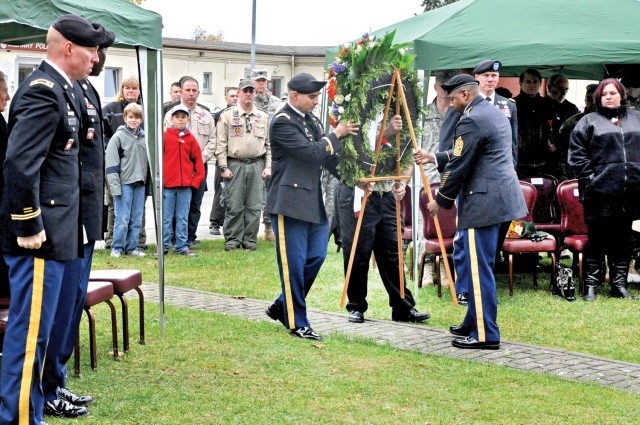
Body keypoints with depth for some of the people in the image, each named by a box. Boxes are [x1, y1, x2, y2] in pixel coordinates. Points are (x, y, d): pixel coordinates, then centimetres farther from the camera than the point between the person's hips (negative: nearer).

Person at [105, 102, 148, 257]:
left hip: (140, 183, 5)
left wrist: (148, 180, 12)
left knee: (137, 219, 8)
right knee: (122, 219, -5)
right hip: (124, 183, -5)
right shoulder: (118, 137, -4)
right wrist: (114, 185, -14)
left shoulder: (144, 137, 10)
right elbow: (111, 163, -8)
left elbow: (148, 160, 17)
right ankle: (117, 248, 5)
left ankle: (132, 247, 16)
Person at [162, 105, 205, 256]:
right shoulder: (165, 136, -1)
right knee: (166, 218, 3)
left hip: (186, 185, 2)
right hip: (167, 184, -2)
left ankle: (182, 246, 13)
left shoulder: (191, 139, 7)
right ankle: (164, 246, 9)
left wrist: (196, 180, 3)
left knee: (183, 218, 7)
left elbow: (198, 160, 10)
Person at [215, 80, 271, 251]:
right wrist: (223, 167, -8)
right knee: (234, 206, -2)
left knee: (254, 206, 3)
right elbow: (221, 143, -1)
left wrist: (268, 166, 5)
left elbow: (269, 144, 15)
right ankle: (232, 239, 6)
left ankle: (250, 239, 11)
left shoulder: (262, 117, 13)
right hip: (235, 165, -3)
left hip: (256, 166, 3)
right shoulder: (227, 115, 2)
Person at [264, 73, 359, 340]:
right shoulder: (283, 122, -13)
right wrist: (336, 134, -8)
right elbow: (311, 153, -20)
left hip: (314, 202, 9)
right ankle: (297, 323, 8)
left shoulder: (311, 120, 14)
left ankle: (281, 307, 26)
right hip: (290, 203, -8)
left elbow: (326, 157, 18)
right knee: (294, 264, -2)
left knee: (316, 257, 10)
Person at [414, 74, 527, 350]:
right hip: (498, 198, 11)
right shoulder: (495, 114, 17)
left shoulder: (471, 121, -15)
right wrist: (433, 158, 25)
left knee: (478, 268, -5)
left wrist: (440, 201, -3)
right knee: (465, 258, 19)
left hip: (484, 202, -11)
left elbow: (459, 166, -14)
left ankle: (485, 335, -1)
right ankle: (473, 323, 26)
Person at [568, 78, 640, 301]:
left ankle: (619, 284, 17)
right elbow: (577, 152, -1)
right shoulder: (589, 121, 5)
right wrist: (589, 177, -9)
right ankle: (591, 285, 7)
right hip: (601, 190, -3)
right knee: (597, 238, 0)